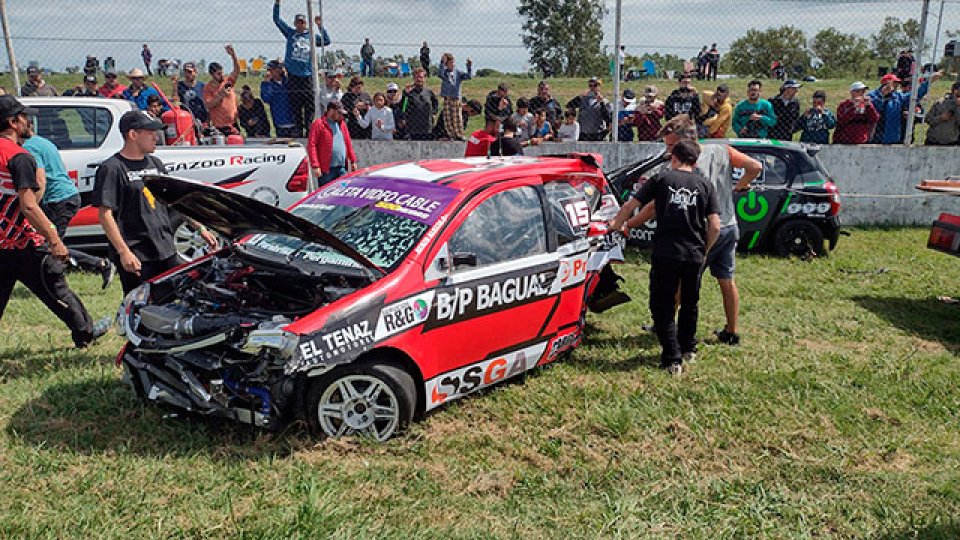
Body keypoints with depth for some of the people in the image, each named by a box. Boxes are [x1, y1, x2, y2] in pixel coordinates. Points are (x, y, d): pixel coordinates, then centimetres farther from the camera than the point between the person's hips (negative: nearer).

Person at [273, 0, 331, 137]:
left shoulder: (311, 36, 12)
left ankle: (309, 129, 3)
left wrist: (320, 26, -1)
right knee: (295, 104, 2)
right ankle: (299, 130, 8)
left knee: (309, 103, -3)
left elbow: (326, 41, 6)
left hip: (307, 75, 0)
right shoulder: (290, 33, 10)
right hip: (293, 74, 0)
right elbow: (276, 19, 8)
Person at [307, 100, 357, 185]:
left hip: (342, 168, 6)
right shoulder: (319, 124, -4)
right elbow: (311, 145, -10)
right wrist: (315, 166, -17)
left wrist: (353, 160, 16)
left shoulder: (342, 124, 16)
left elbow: (348, 143, 21)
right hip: (327, 169, -6)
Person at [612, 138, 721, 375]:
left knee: (662, 307, 6)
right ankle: (688, 348, 37)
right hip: (694, 255, 3)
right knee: (690, 304, 23)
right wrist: (704, 250, 15)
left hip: (665, 254, -3)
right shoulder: (705, 185, 8)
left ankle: (673, 359, -2)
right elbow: (715, 227, 1)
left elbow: (630, 205, 4)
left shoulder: (661, 179, 3)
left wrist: (617, 224, 22)